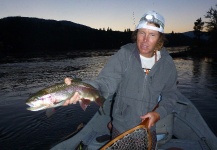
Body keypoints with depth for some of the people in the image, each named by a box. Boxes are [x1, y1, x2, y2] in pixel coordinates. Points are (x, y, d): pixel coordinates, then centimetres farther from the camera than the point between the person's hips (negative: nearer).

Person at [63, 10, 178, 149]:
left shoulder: (167, 63, -8)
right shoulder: (124, 55, -17)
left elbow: (169, 96, 1)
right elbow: (106, 83, -26)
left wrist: (158, 113, -17)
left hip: (149, 130, 2)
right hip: (121, 130, -1)